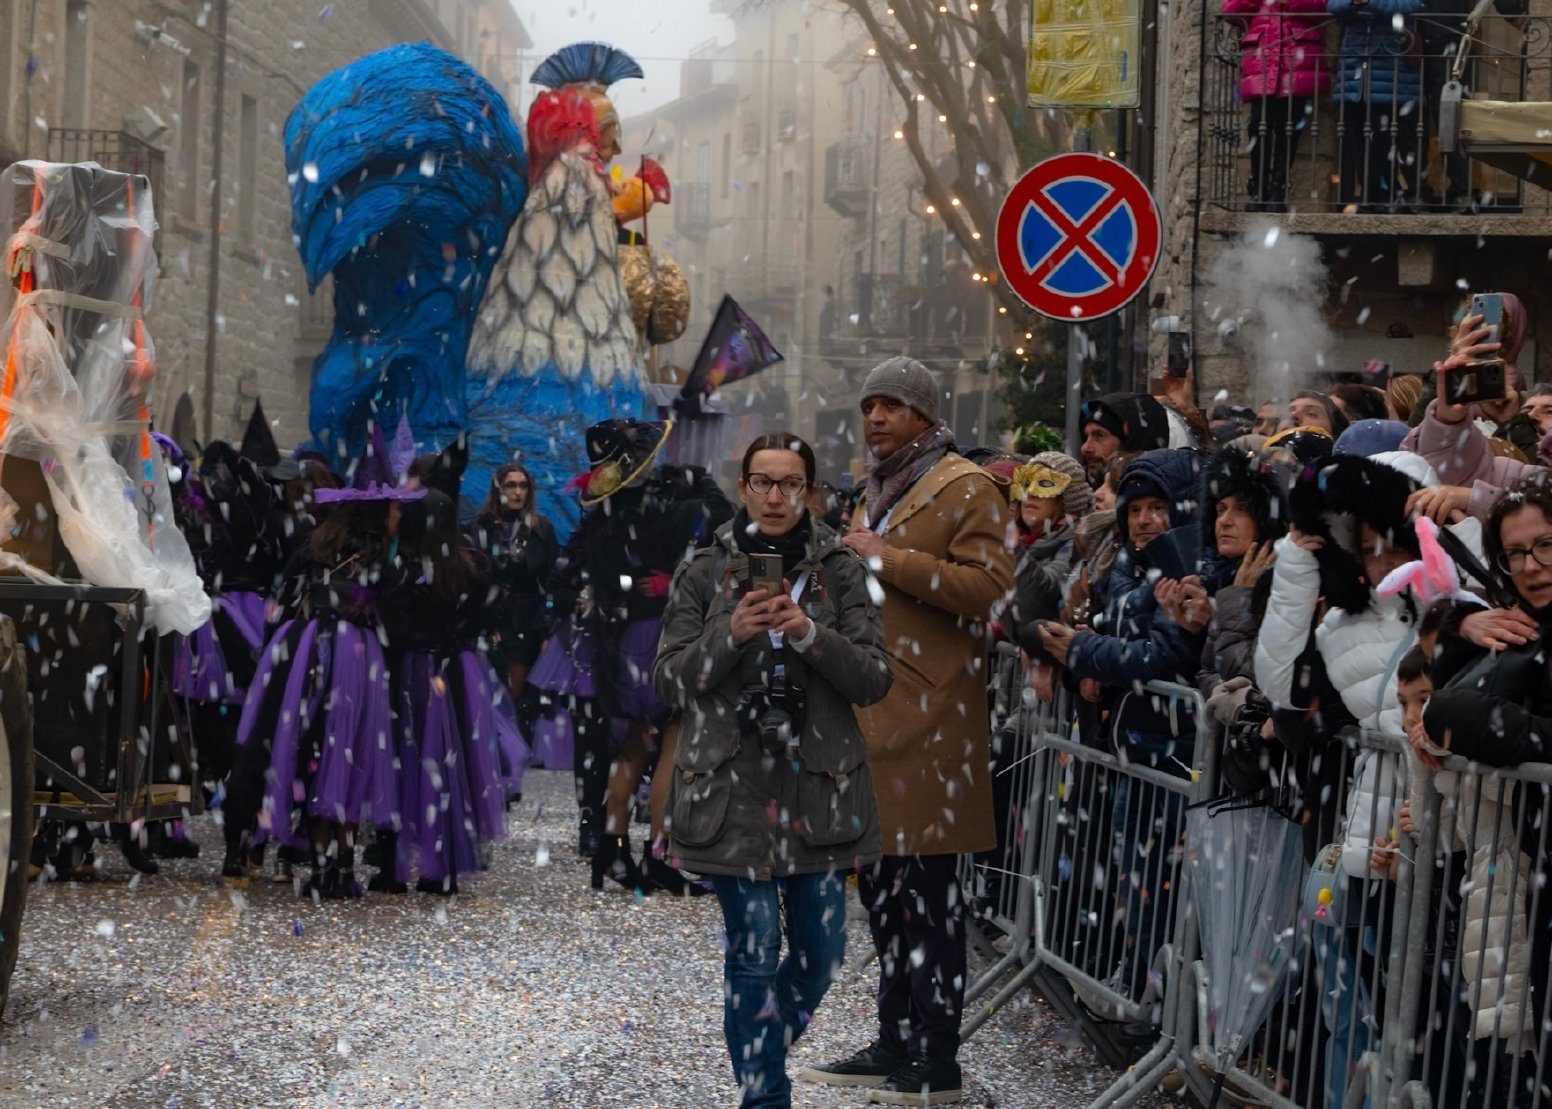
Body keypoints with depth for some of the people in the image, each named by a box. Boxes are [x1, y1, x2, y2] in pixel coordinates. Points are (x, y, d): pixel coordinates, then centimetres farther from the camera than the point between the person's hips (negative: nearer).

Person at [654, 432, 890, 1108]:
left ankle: (763, 1051, 32)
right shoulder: (705, 572, 4)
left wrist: (809, 634, -17)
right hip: (732, 784, -2)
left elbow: (875, 681, -1)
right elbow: (668, 682, 1)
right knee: (753, 951, -5)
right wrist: (730, 634, -15)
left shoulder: (842, 571, 5)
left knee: (821, 950, 5)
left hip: (819, 782, 2)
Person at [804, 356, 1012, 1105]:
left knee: (928, 892, -7)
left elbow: (988, 586, -18)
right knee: (881, 883, 12)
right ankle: (896, 1044, 20)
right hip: (869, 713, 9)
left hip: (927, 719, -9)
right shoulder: (876, 491, 22)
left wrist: (887, 558, -17)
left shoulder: (965, 489, -5)